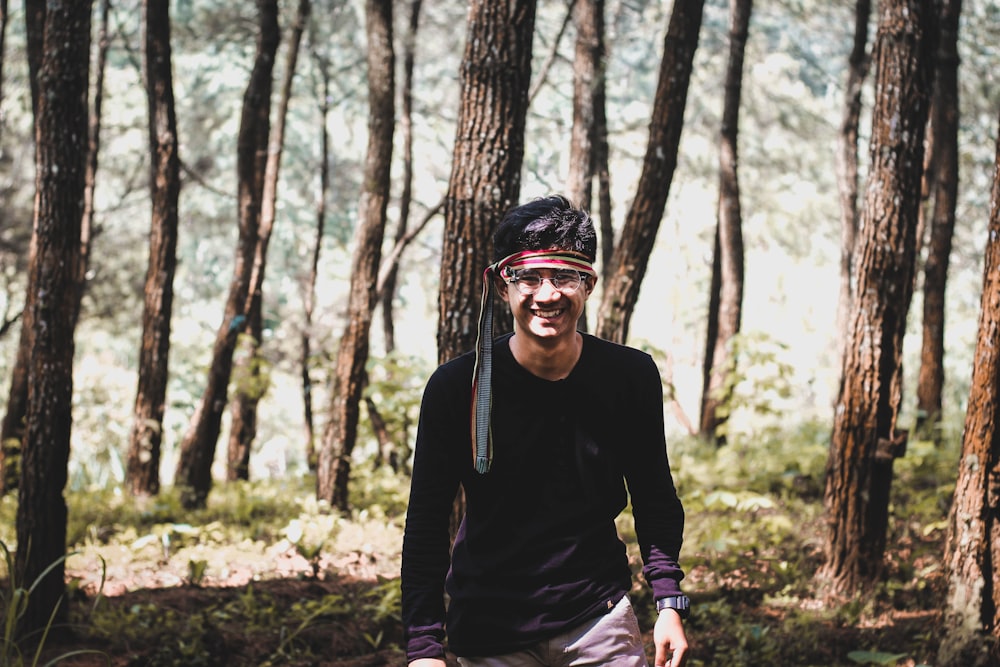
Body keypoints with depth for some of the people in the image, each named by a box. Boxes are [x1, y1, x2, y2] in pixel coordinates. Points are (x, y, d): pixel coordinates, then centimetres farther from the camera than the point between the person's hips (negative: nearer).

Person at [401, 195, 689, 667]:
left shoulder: (631, 376, -5)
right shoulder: (456, 387, -11)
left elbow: (655, 500, 7)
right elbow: (427, 522, -7)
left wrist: (669, 601, -1)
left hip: (598, 611, 1)